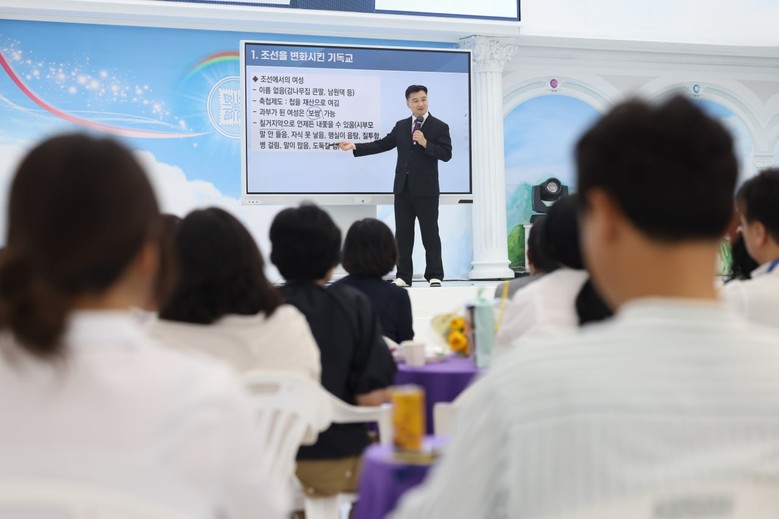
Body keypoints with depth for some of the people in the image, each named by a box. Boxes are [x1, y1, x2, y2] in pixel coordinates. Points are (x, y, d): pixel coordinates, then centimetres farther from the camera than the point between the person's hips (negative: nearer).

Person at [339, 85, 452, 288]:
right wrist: (354, 146, 3)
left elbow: (446, 154, -8)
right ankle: (403, 276, 11)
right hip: (403, 188, 4)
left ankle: (434, 276, 6)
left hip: (426, 189, -4)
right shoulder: (401, 126, 13)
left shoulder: (439, 127, -1)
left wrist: (425, 143, -19)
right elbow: (382, 145, 10)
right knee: (403, 234, 6)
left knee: (430, 233, -1)